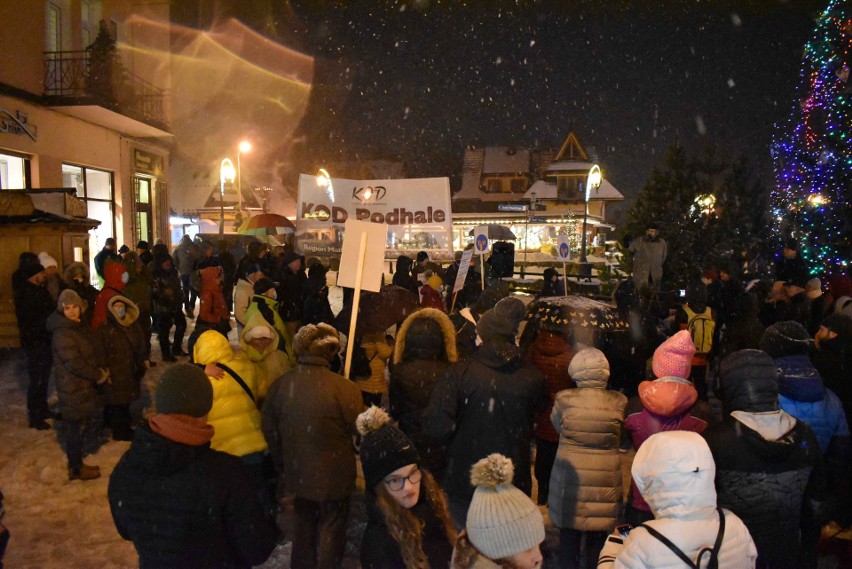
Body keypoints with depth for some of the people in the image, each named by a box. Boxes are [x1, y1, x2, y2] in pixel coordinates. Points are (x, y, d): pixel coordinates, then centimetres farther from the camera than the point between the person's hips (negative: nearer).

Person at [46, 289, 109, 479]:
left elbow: (93, 354, 16)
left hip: (84, 387, 9)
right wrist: (99, 376, -15)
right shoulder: (62, 334, -20)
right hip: (73, 390, -9)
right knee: (77, 428, 3)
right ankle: (76, 469, 17)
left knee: (79, 427, 18)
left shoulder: (79, 327, 8)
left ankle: (76, 463, 31)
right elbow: (74, 363, -24)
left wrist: (102, 370, 1)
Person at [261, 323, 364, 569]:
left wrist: (282, 465, 15)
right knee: (331, 528, 17)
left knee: (304, 523, 26)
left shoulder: (280, 385, -11)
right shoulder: (344, 389, -25)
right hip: (334, 475, -4)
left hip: (298, 472, 4)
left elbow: (270, 430, 1)